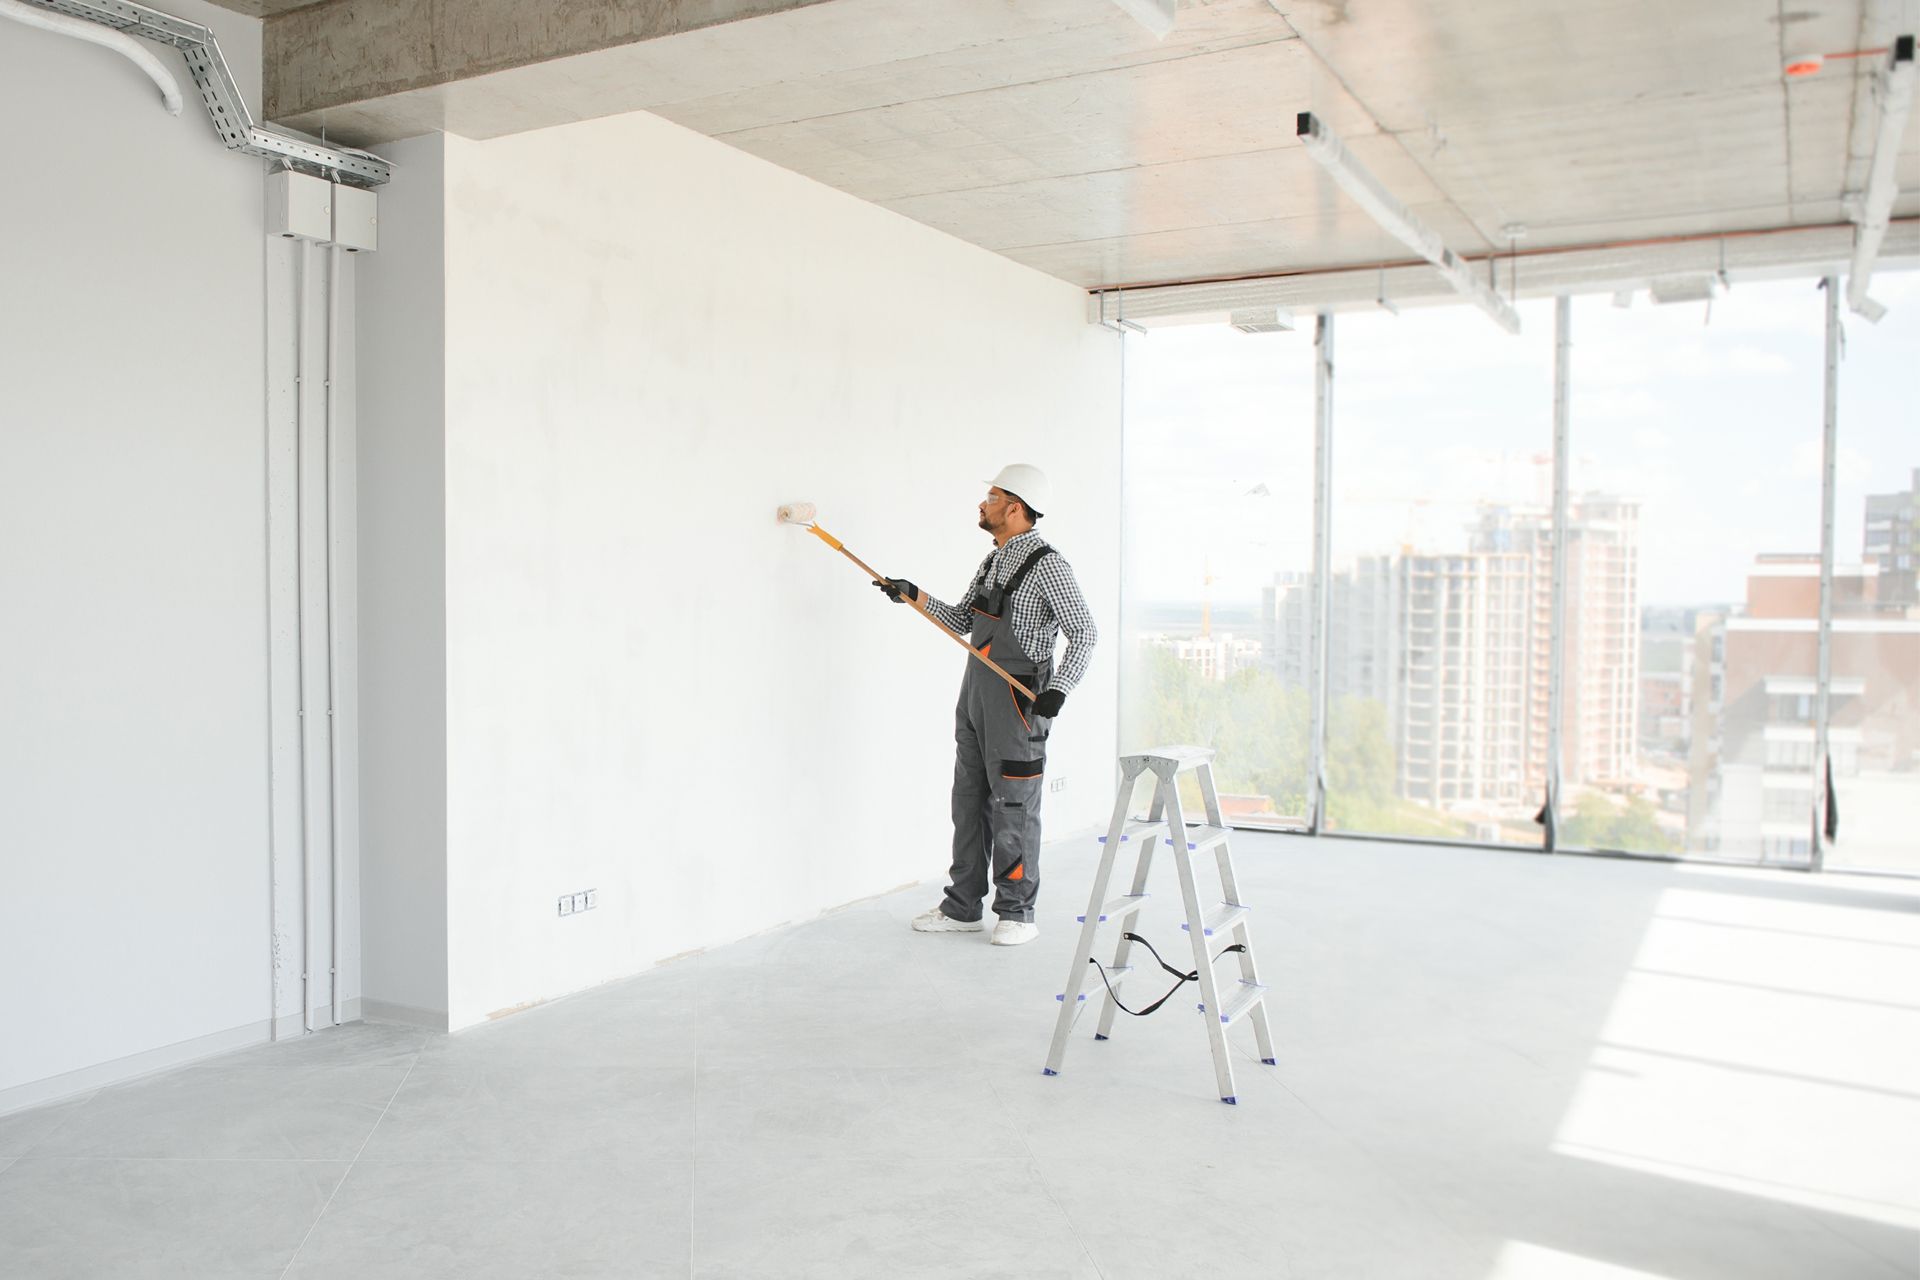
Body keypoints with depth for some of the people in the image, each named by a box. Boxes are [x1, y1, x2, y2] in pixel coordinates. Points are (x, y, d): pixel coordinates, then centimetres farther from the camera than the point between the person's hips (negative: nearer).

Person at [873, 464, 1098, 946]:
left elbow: (1084, 633, -15)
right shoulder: (993, 562, 13)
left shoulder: (1046, 563, -13)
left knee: (1013, 807, -1)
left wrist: (1058, 689, -24)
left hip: (1019, 699, -9)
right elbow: (962, 621, 20)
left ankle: (1017, 912, 12)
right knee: (969, 799, 13)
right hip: (976, 691, 9)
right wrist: (914, 596, 10)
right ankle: (963, 907, 22)